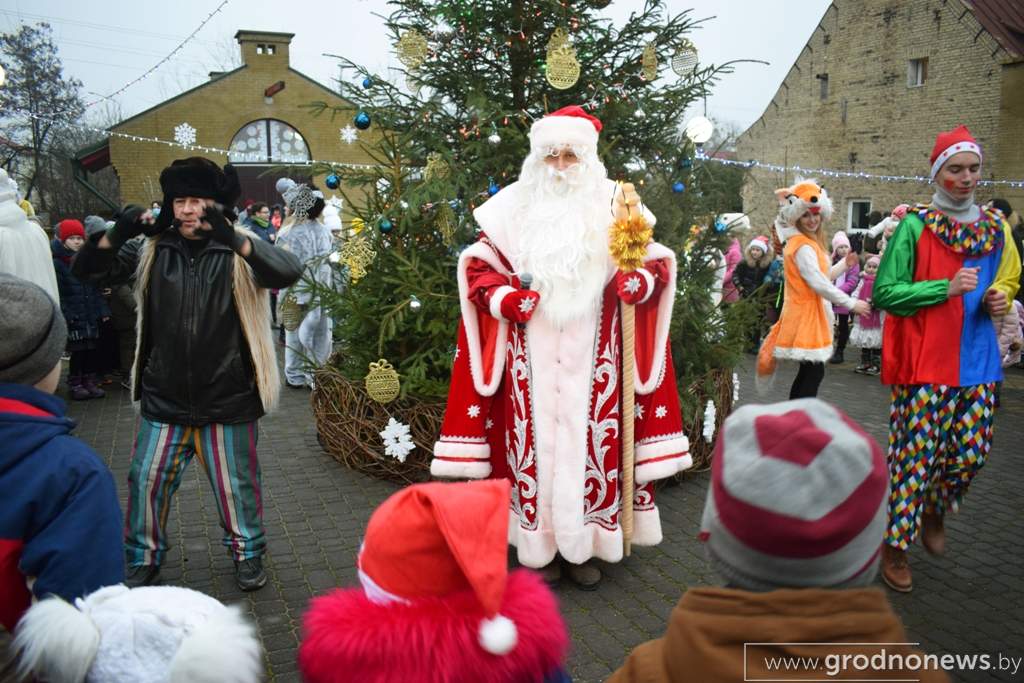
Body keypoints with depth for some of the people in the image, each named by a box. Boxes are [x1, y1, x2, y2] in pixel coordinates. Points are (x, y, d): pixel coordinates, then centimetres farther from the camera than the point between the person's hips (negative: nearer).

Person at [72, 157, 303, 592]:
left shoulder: (238, 251, -9)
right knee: (146, 481, 12)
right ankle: (143, 558, 34)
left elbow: (288, 272, -27)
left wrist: (232, 238, -42)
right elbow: (87, 269, 3)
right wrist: (117, 235, -18)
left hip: (227, 399, -3)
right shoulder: (154, 250, 2)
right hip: (164, 398, 3)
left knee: (236, 485, 10)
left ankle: (248, 552, 33)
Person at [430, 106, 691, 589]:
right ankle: (539, 545, 16)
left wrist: (638, 280, -14)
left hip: (591, 356, 0)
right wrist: (507, 299, -11)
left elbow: (654, 261, 8)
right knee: (536, 440, 3)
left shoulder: (614, 204, 7)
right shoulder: (513, 207, 7)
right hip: (531, 357, 0)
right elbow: (478, 268, 7)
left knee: (590, 439, 2)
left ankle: (585, 545, 17)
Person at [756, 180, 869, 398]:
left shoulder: (808, 242, 16)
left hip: (808, 314, 10)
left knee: (808, 372, 14)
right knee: (814, 373, -10)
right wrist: (852, 304, -19)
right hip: (805, 314, -10)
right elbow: (818, 284, -23)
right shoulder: (803, 246, -16)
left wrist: (844, 264, 8)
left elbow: (822, 276, 19)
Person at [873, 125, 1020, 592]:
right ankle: (895, 546, 13)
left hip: (977, 360, 5)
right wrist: (946, 288, -19)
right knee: (916, 454, -2)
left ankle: (935, 512, 38)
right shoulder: (915, 226, -7)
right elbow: (884, 292, -10)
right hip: (924, 360, -5)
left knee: (971, 452, 8)